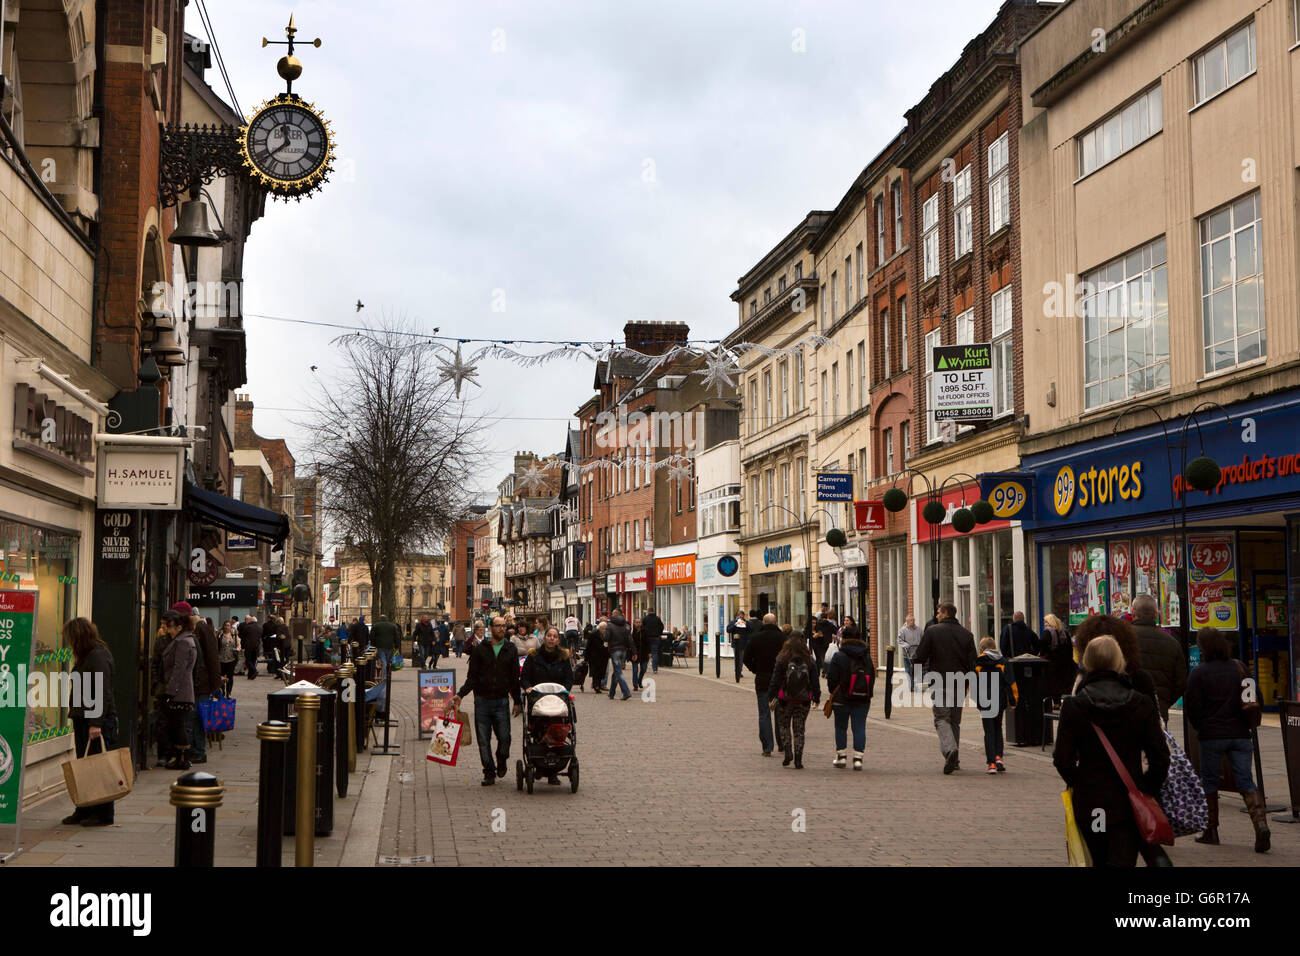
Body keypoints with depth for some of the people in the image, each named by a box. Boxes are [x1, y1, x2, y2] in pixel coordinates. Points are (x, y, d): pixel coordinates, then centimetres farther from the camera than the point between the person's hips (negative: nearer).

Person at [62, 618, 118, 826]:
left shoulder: (99, 656, -15)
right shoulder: (85, 657, 17)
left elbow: (102, 693, -20)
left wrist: (96, 723, -22)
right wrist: (74, 712, 16)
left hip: (99, 722, -10)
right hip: (83, 719, 10)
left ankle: (103, 815, 1)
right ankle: (84, 811, 20)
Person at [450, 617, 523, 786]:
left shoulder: (510, 651, 7)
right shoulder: (480, 649, 3)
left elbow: (514, 679, 12)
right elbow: (472, 677, 2)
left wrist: (517, 702, 10)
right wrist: (460, 695, -9)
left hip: (502, 702, 0)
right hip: (482, 701, 0)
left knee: (504, 738, -4)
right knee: (483, 740, 1)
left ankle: (501, 762, 25)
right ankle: (489, 773, 12)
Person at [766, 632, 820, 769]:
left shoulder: (781, 660, -8)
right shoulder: (810, 661, -2)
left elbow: (775, 680, -6)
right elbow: (815, 681, 4)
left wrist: (771, 696, -1)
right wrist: (816, 696, 14)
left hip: (785, 699, -2)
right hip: (804, 700, 2)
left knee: (783, 725, 16)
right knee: (799, 729, 8)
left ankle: (788, 752, -2)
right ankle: (798, 760, 4)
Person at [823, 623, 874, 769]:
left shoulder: (838, 656, -8)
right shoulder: (867, 656, 6)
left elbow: (832, 678, -7)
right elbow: (872, 676, 11)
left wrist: (833, 693, 8)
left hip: (841, 699, -3)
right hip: (863, 699, 3)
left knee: (841, 727, 11)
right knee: (859, 728, 3)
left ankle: (841, 756, 15)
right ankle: (858, 758, -2)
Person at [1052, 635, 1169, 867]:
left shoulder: (1073, 706, -7)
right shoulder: (1142, 704, -5)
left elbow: (1063, 760, -8)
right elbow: (1160, 758, -5)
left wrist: (1079, 784, 9)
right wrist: (1148, 791, 8)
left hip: (1090, 804, 1)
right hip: (1129, 804, -1)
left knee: (1099, 861, 19)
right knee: (1123, 860, -1)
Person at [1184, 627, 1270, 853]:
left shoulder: (1199, 673, -9)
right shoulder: (1239, 669, 5)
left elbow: (1191, 707, -8)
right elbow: (1256, 700, 10)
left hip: (1212, 735, -3)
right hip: (1240, 734, 3)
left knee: (1209, 781, 10)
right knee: (1245, 782, 3)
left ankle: (1211, 830, 14)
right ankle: (1261, 824, -16)